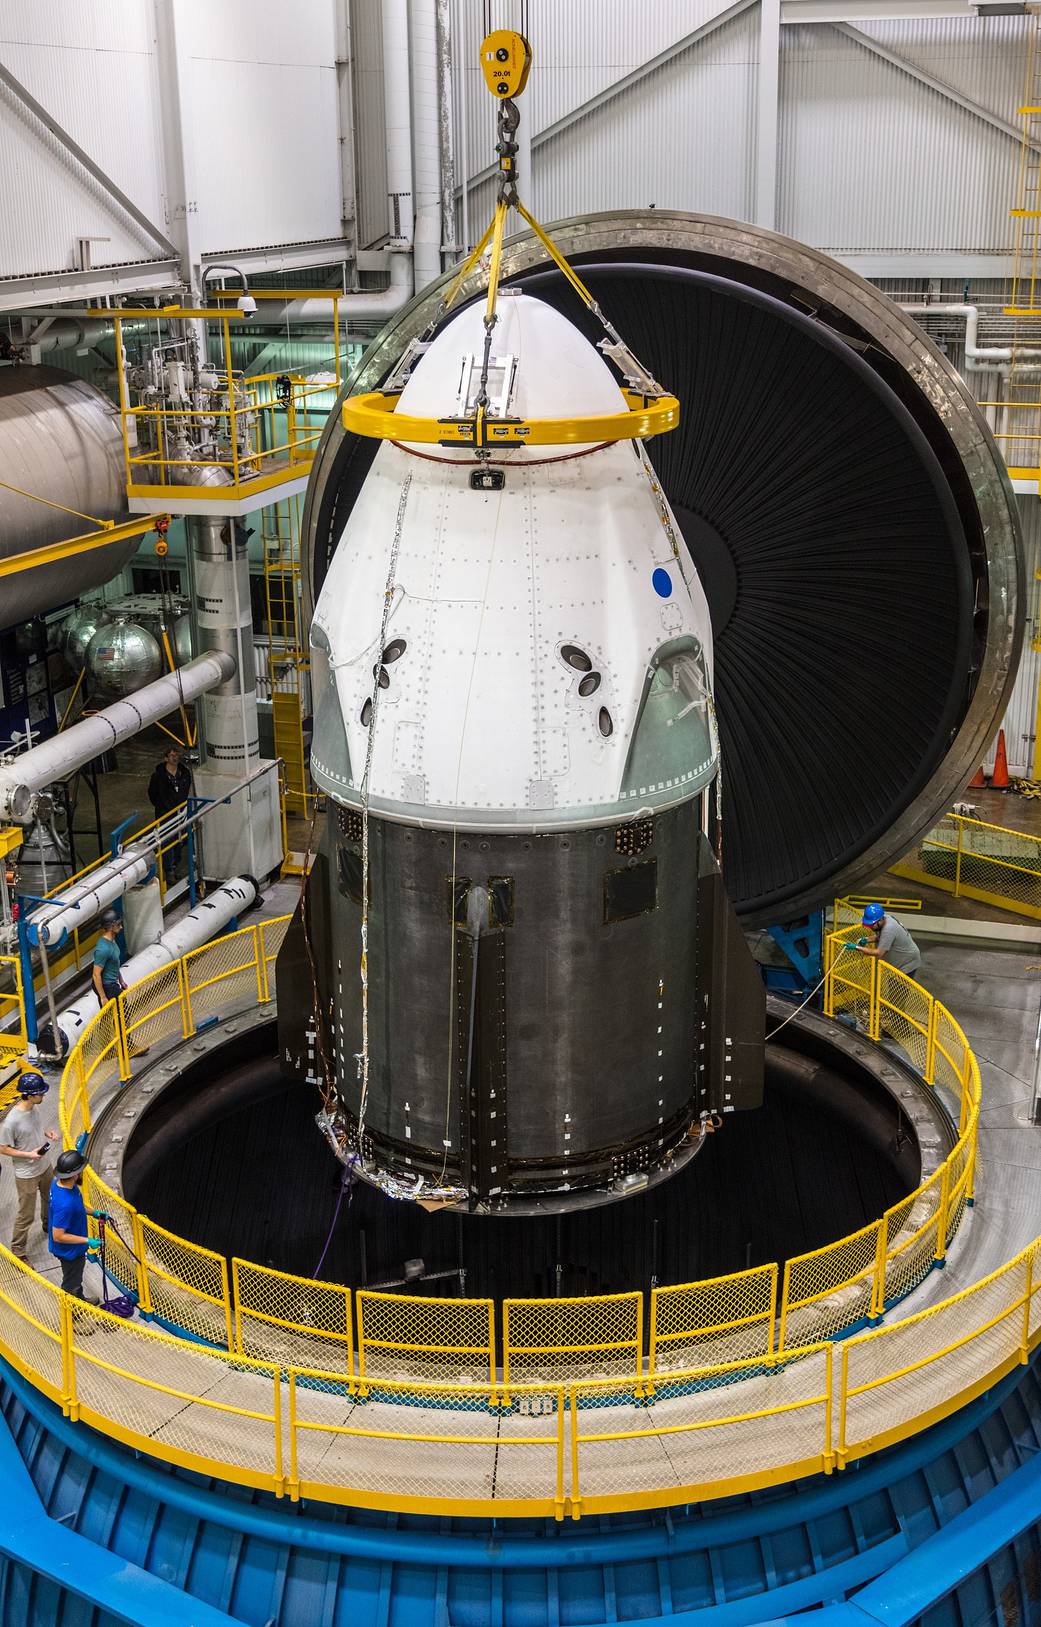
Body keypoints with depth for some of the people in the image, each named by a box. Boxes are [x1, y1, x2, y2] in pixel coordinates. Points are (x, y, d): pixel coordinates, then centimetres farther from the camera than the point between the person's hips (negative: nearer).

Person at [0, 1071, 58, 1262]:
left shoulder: (33, 1108, -7)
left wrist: (47, 1133, -5)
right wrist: (29, 1155, -27)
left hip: (45, 1167, 8)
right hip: (27, 1175, -8)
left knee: (50, 1199, 30)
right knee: (26, 1215, 2)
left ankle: (48, 1225, 57)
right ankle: (18, 1252, 17)